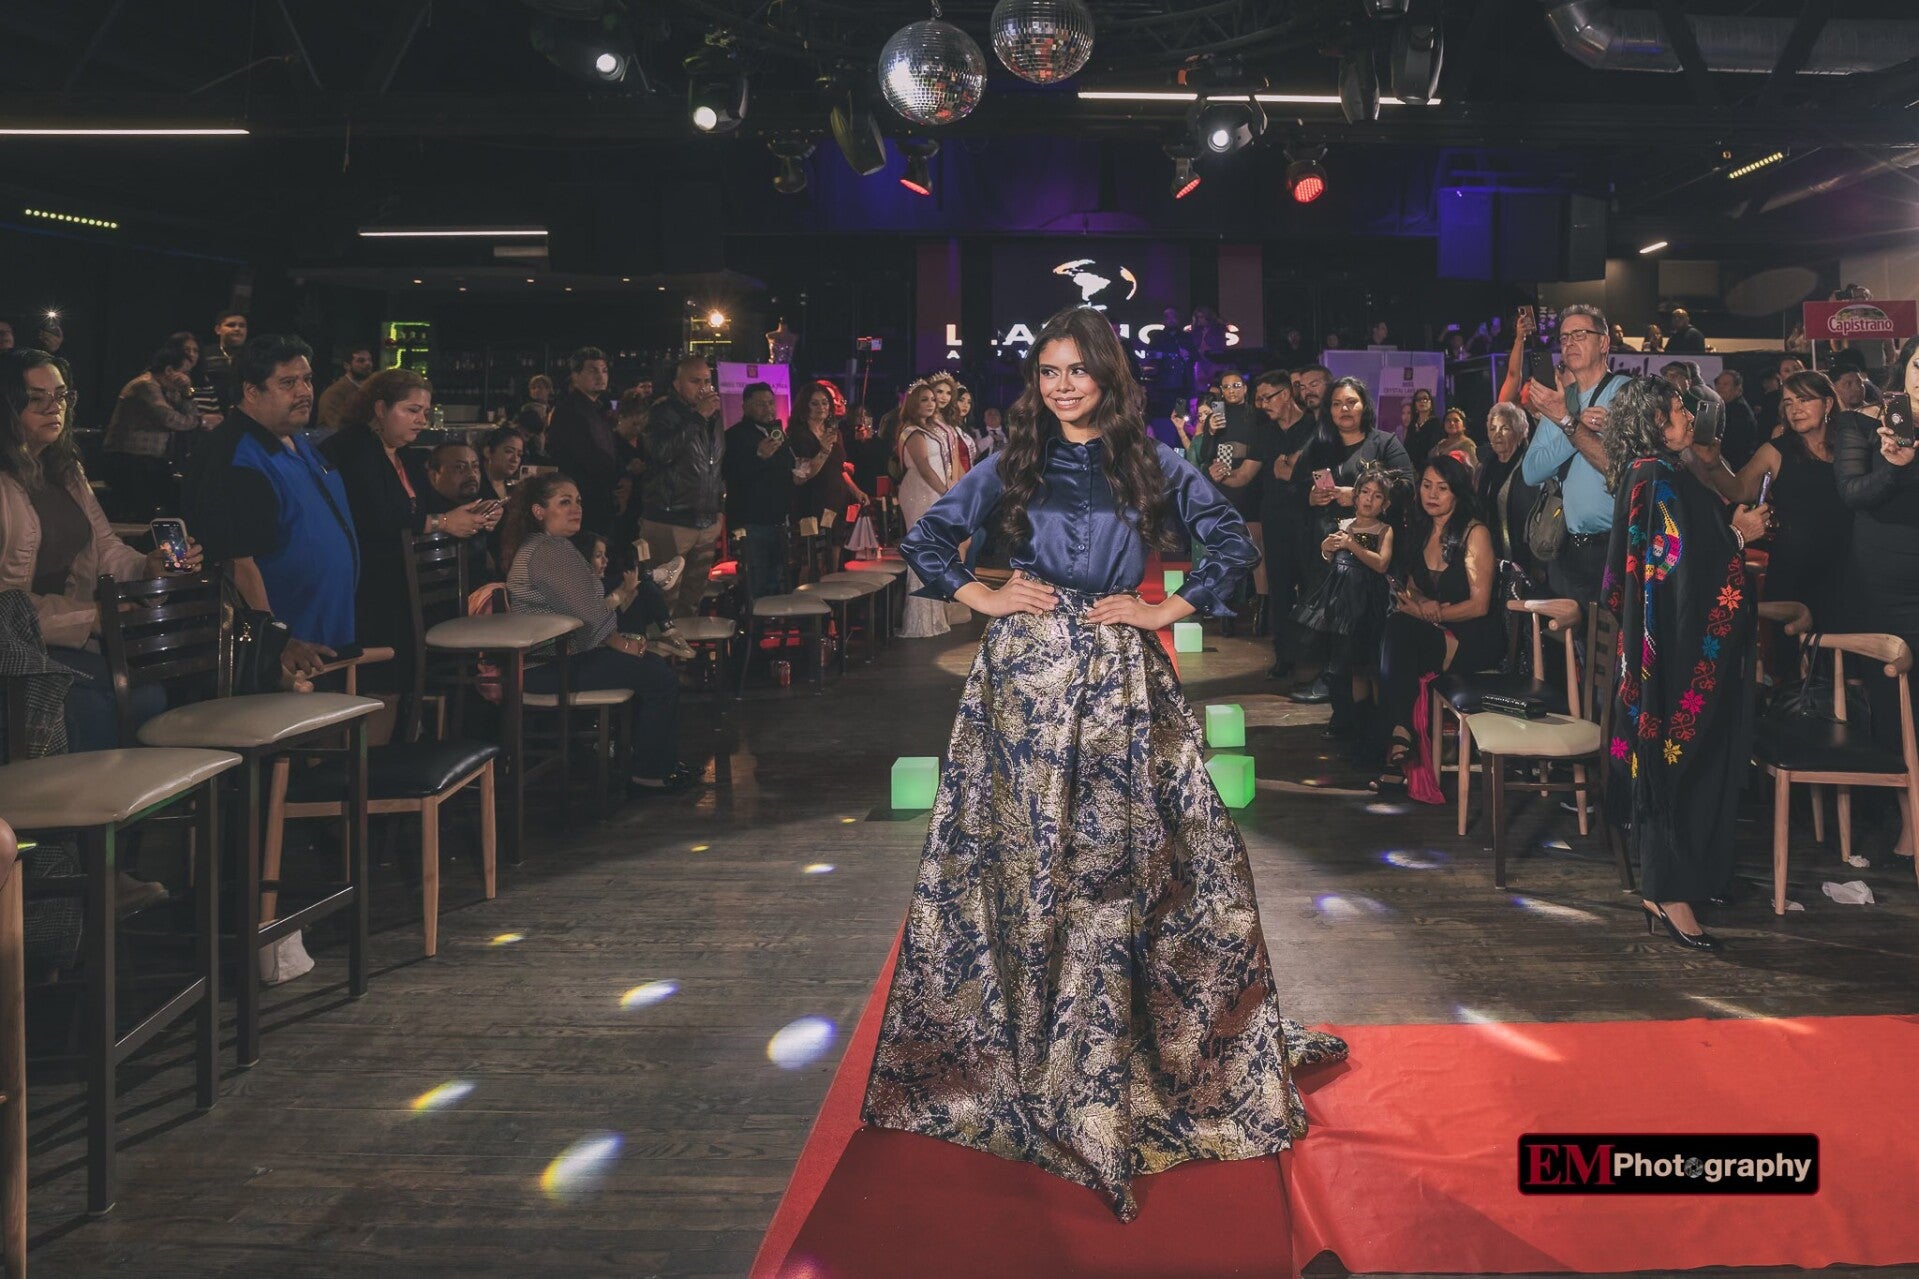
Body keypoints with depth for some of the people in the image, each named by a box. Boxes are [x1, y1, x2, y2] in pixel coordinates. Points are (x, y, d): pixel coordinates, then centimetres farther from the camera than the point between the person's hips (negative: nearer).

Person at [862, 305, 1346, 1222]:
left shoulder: (1152, 463, 6)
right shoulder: (1013, 464, 8)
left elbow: (1233, 542, 6)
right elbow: (925, 538, 14)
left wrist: (1168, 609, -3)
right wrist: (980, 596, 1)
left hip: (1120, 679, 0)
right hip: (1027, 678, 1)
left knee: (1122, 859, 1)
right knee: (1029, 859, 3)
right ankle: (1034, 1057, 17)